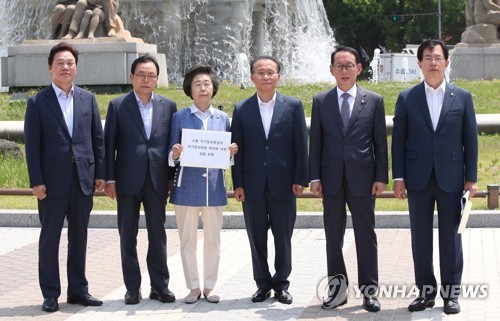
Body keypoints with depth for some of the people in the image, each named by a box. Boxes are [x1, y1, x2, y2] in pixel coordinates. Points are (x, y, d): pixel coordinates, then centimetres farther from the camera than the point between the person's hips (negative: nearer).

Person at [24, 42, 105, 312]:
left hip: (83, 179, 3)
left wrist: (100, 173, 4)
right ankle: (50, 294, 11)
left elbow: (98, 138, 10)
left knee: (79, 236, 11)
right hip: (53, 180, -3)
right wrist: (36, 181, -10)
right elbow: (32, 145, -4)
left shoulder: (88, 99, 9)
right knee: (50, 237, 3)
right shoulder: (38, 102, -1)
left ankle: (78, 290, 21)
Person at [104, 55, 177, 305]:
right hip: (128, 180, -1)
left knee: (158, 235, 7)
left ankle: (160, 286, 16)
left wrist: (173, 177, 3)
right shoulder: (118, 106, 1)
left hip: (157, 180, 1)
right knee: (128, 237, 5)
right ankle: (133, 288, 14)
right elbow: (109, 144, 0)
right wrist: (109, 178, -5)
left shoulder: (168, 106, 6)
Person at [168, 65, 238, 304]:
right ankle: (193, 287, 14)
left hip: (214, 185, 2)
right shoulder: (180, 118, 3)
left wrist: (232, 152, -7)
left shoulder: (223, 118, 10)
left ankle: (209, 286, 16)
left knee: (213, 240, 5)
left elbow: (227, 154, 14)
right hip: (187, 186, -2)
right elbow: (172, 157, 4)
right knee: (188, 240, 3)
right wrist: (175, 154, -18)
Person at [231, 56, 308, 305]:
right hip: (253, 185, 1)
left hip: (283, 184, -1)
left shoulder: (293, 106, 2)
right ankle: (263, 284, 19)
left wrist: (300, 179, -5)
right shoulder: (241, 109, 5)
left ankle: (281, 284, 18)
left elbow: (301, 144, 0)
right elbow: (237, 148, 4)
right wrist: (237, 184, -1)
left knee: (283, 237, 6)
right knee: (256, 237, 7)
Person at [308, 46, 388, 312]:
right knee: (333, 237, 7)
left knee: (366, 236, 4)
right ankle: (338, 290, 17)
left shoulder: (374, 100, 4)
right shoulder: (320, 101, 7)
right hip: (331, 179, 2)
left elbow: (381, 142, 3)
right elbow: (315, 142, 6)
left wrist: (381, 177, -4)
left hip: (362, 178, -1)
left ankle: (369, 290, 12)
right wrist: (314, 177, -1)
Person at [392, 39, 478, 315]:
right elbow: (398, 140, 3)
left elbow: (470, 140, 4)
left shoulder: (462, 97, 5)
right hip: (418, 179, 1)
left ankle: (451, 293, 14)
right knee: (420, 238, 6)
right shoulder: (406, 98, 4)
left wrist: (471, 178, 0)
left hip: (451, 178, 0)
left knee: (451, 237, 4)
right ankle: (426, 291, 15)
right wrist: (398, 177, -3)